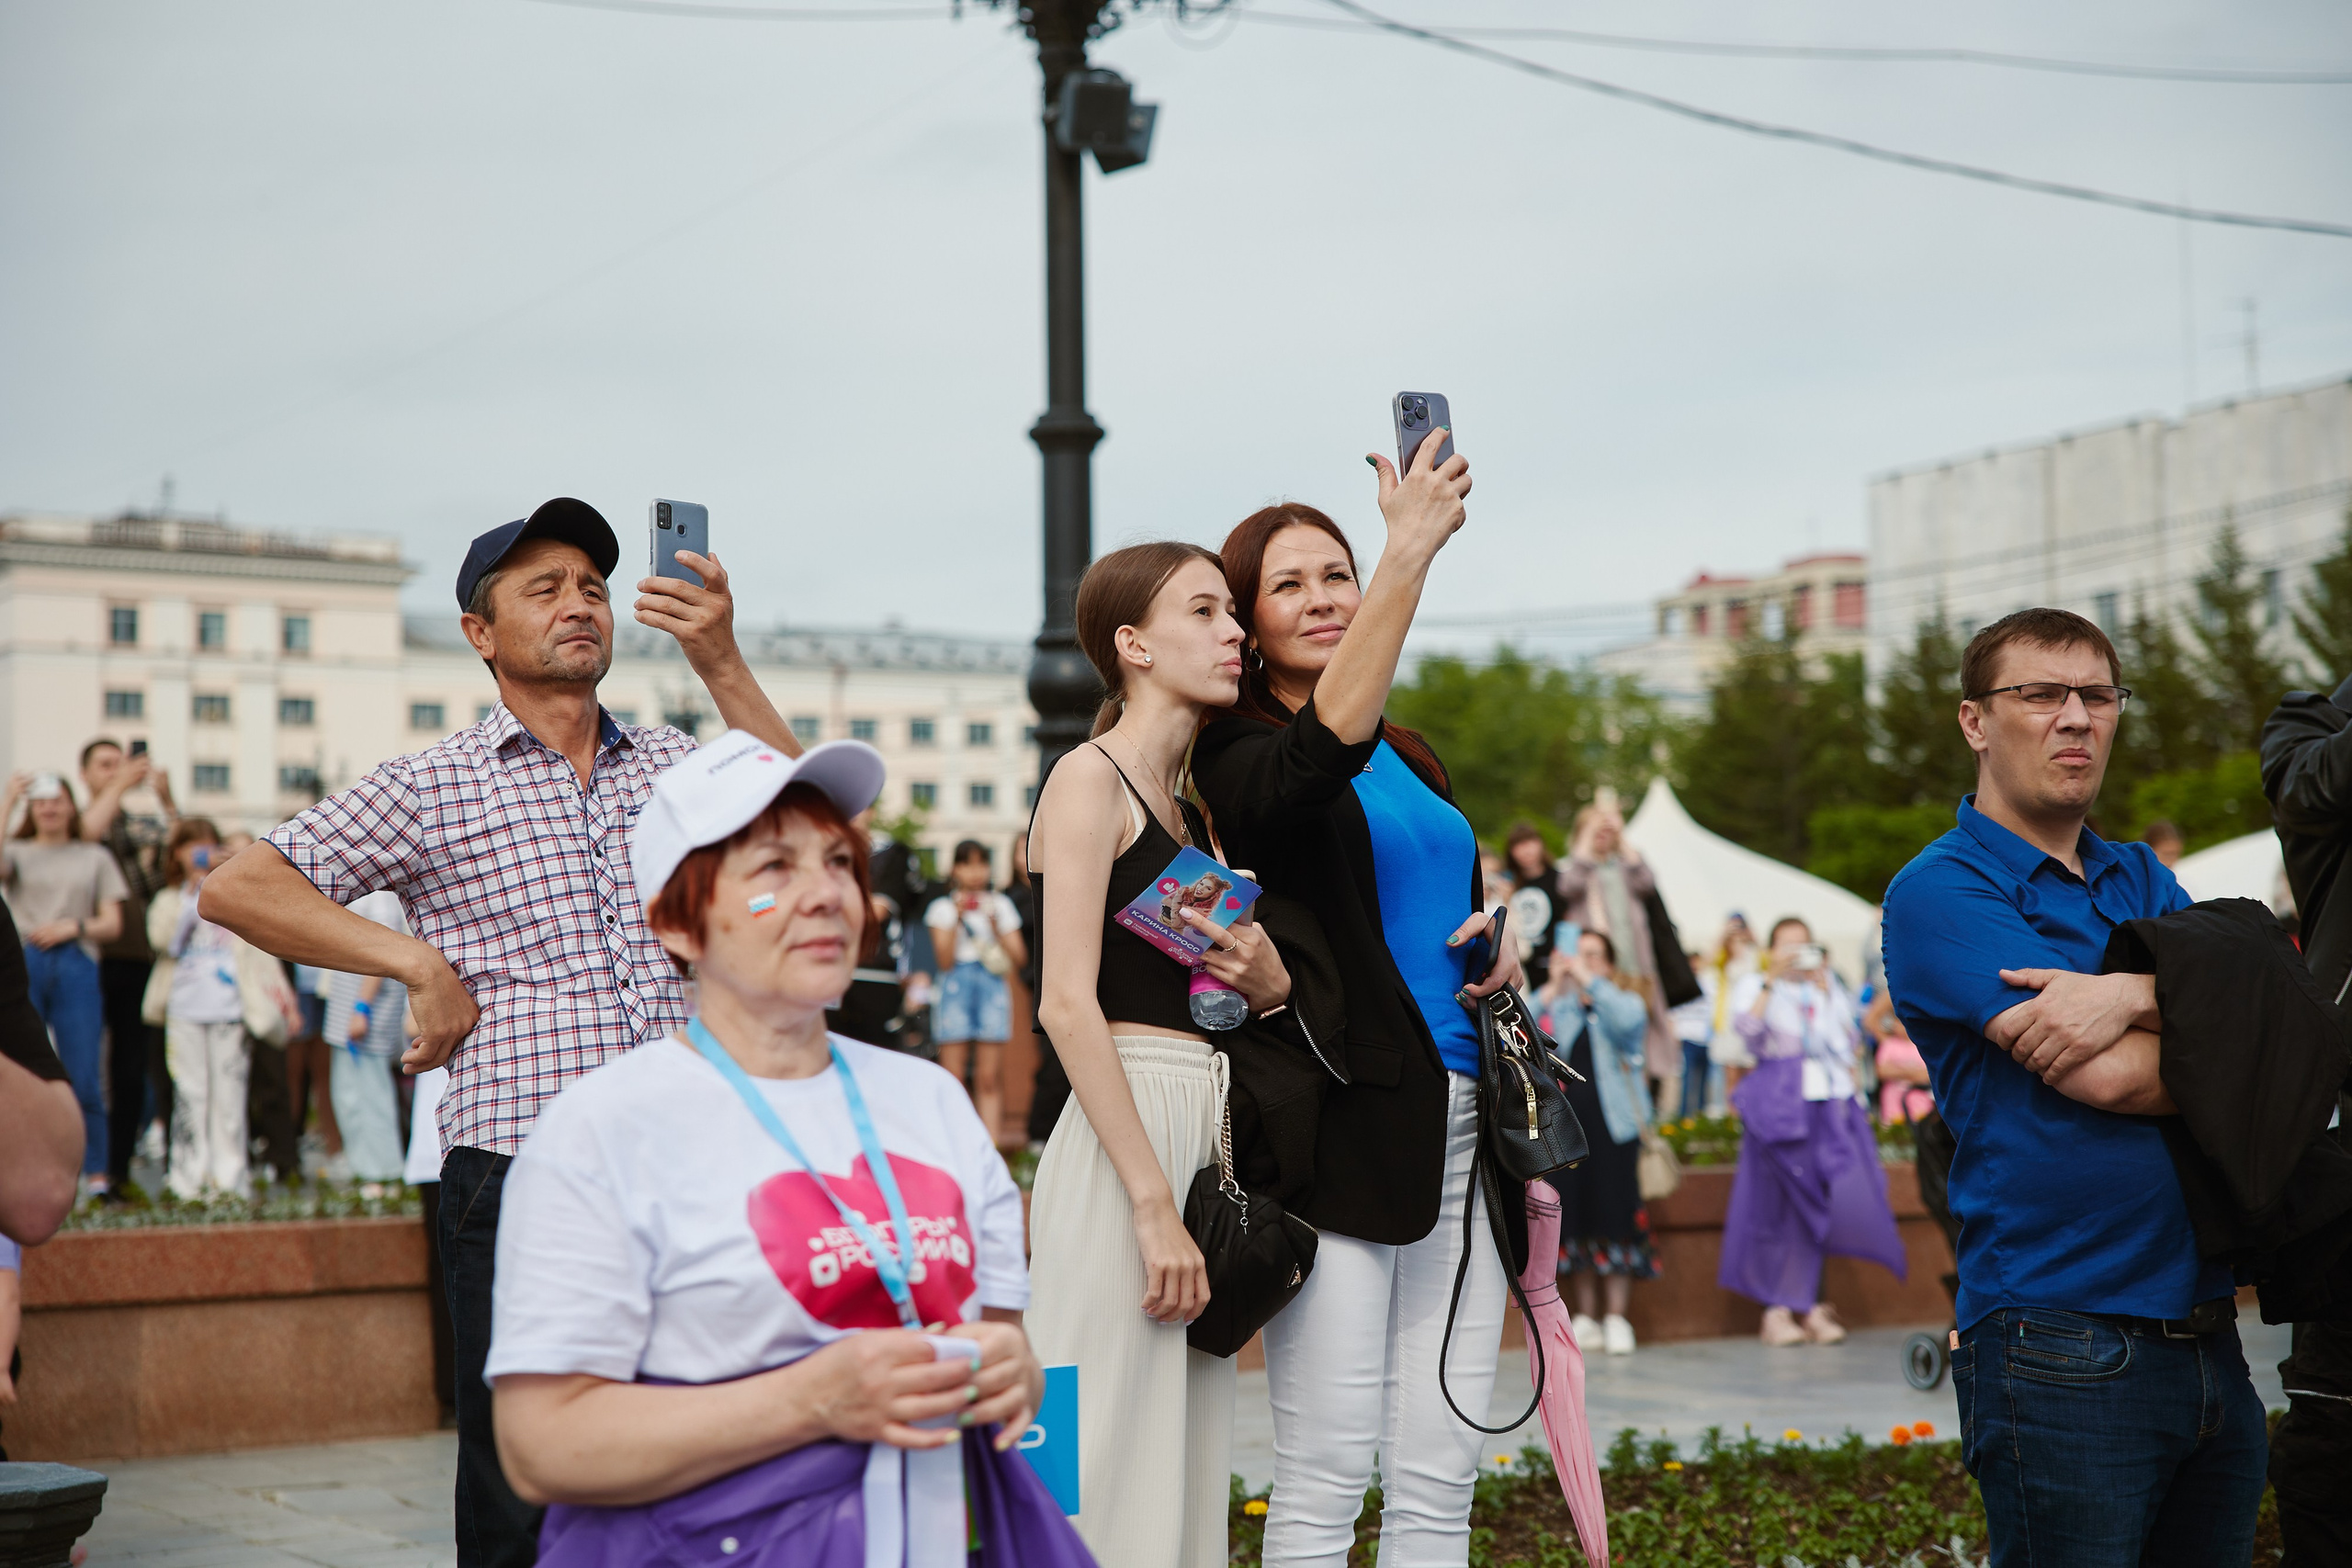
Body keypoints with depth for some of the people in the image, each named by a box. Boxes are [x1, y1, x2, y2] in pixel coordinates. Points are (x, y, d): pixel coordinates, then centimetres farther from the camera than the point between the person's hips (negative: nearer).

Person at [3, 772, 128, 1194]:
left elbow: (112, 924, 12)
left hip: (77, 967, 0)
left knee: (85, 1077, -6)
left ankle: (95, 1172, -1)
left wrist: (73, 927, -6)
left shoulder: (95, 858, 18)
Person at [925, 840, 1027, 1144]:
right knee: (952, 1076, -6)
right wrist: (957, 918, -8)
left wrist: (995, 925, -6)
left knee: (989, 1078, -4)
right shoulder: (943, 907, 8)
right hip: (955, 987, -1)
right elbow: (945, 960, -3)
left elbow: (1019, 958, 6)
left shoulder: (1000, 905, 13)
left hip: (992, 986, 1)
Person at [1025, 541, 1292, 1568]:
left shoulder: (1190, 806, 18)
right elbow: (1068, 1004, -16)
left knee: (1185, 1472, 10)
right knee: (1111, 1472, -7)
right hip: (1123, 1144, -9)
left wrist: (1265, 978, 1)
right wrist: (1152, 1202, -20)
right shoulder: (1090, 779, -7)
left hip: (1198, 1138, 9)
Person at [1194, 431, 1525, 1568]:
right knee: (1326, 1474, -8)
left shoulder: (1410, 760, 20)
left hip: (1459, 1124, 7)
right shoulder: (1238, 759, -3)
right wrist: (1410, 550, -32)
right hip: (1342, 1126, -7)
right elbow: (1321, 748, -27)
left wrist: (1498, 956, 8)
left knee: (1439, 1477, 6)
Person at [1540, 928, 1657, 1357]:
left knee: (1615, 1219, -7)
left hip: (1613, 1122, -3)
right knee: (1574, 1220, 2)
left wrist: (1588, 979, -16)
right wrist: (1555, 986, -10)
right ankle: (1586, 1318, 10)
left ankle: (1616, 1318, -2)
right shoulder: (1560, 1007, 14)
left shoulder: (1627, 1001, 8)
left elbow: (1626, 1021, -17)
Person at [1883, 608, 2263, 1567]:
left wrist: (2138, 994, -17)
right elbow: (2112, 1079, -16)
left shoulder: (2142, 879, 17)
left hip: (2209, 1336, 7)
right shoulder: (1938, 891, -6)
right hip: (2061, 1351, -7)